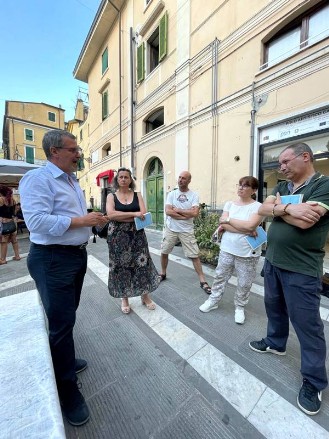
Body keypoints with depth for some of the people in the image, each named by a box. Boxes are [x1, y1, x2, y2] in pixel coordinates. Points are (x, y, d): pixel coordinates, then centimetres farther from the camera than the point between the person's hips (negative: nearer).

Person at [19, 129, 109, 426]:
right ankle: (67, 389, 25)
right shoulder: (38, 179, -12)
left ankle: (62, 360, 47)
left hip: (77, 255, 9)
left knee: (68, 315, 23)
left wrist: (94, 219, 6)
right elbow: (37, 221, -25)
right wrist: (82, 221, -22)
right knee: (61, 321, 3)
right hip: (53, 260, -9)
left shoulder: (72, 180, 16)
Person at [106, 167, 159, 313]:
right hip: (118, 237, 0)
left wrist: (121, 217, -14)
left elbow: (143, 214, -7)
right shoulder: (111, 196, 4)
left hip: (137, 235, 1)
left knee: (142, 264, 5)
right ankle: (124, 298, 27)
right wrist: (133, 214, -20)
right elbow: (110, 214, -15)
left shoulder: (137, 195, 6)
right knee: (121, 266, 7)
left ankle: (145, 295, 26)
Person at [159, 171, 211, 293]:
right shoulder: (171, 194, 0)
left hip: (187, 230, -2)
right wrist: (186, 215, -16)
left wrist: (177, 210, -13)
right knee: (164, 252, 13)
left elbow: (195, 213, -19)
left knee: (194, 255, 2)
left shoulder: (194, 195, -5)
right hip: (171, 229, 2)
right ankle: (163, 274, 37)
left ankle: (203, 281, 17)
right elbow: (168, 211, -13)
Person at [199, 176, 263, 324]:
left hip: (247, 252, -3)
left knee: (244, 283, 12)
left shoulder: (258, 206, -8)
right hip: (227, 248, 4)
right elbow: (222, 225, -9)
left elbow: (250, 225, -24)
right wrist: (246, 230, -17)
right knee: (220, 276, 15)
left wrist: (228, 220, -13)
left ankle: (239, 307, 36)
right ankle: (213, 300, 34)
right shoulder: (229, 204, 4)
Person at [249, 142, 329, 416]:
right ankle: (276, 343, 45)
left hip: (301, 269, -7)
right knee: (275, 307, 22)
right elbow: (262, 210, -2)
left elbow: (305, 221, -24)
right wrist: (286, 209, -17)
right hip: (272, 261, 7)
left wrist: (279, 208, -11)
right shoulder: (282, 187, 11)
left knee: (306, 322, 6)